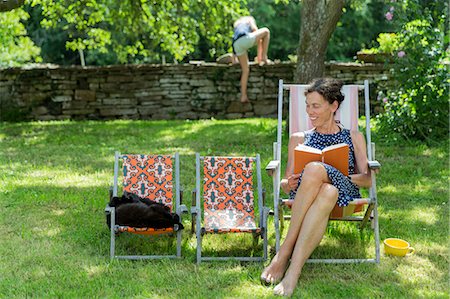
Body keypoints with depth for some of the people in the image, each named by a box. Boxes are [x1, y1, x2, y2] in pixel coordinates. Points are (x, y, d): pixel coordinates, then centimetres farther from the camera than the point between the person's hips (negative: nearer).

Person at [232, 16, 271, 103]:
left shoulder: (236, 24, 39)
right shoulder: (250, 20, 29)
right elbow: (259, 39, 27)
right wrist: (259, 58, 31)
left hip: (236, 45, 5)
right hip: (246, 39, -5)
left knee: (245, 70, 15)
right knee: (266, 31, 17)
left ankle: (243, 96, 11)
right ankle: (264, 57, 9)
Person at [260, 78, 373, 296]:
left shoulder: (354, 138, 23)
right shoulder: (299, 139, 26)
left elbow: (367, 179, 10)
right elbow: (285, 183, 21)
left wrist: (335, 176, -10)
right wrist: (288, 184, -6)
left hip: (345, 192, -1)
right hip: (303, 195, 1)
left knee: (314, 169, -38)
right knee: (326, 194, -40)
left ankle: (284, 253, -40)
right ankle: (293, 271, -45)